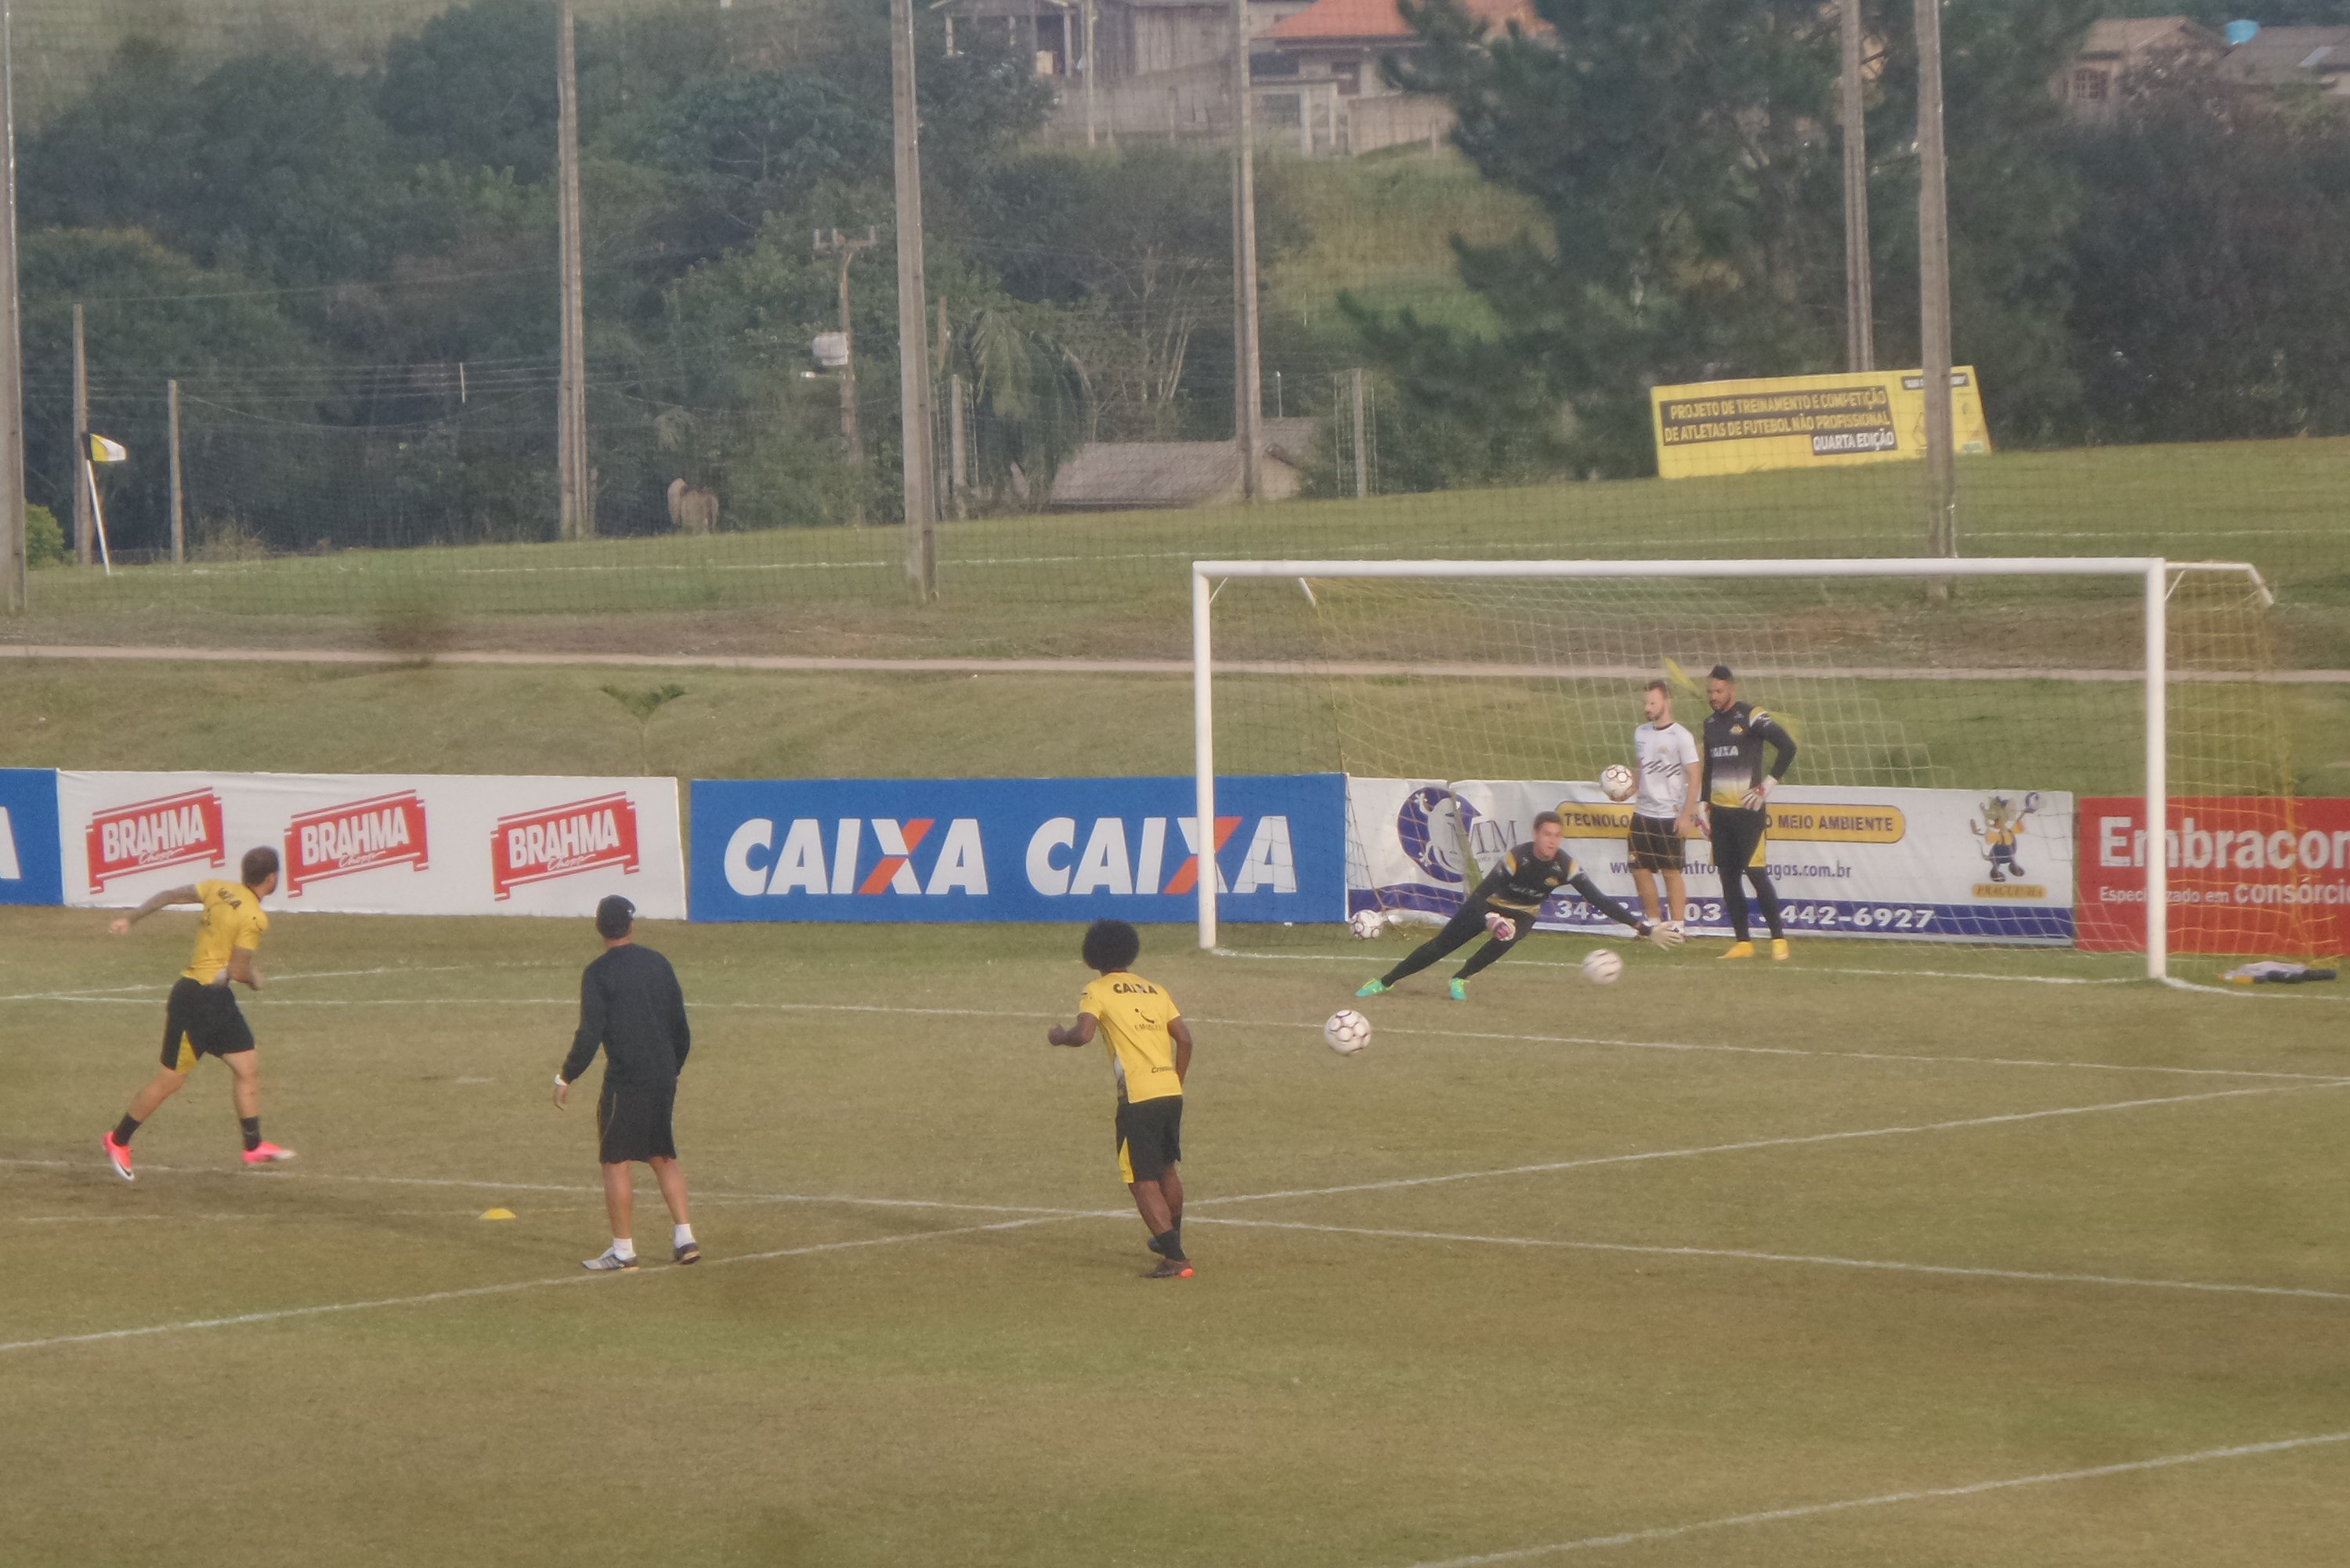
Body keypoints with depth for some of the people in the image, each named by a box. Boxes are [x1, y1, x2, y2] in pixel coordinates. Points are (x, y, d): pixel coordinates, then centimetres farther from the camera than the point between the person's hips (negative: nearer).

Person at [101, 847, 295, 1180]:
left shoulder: (221, 890, 4)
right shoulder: (254, 918, -20)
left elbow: (168, 896, 6)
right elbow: (238, 971, -20)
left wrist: (131, 919, 15)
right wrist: (256, 979, 2)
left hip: (219, 1002, 9)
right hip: (197, 999, -9)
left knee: (247, 1068, 9)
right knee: (172, 1078, 1)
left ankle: (254, 1147, 12)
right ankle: (119, 1140, 13)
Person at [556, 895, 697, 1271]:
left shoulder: (598, 973, -8)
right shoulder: (658, 964, 9)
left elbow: (590, 1035, -14)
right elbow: (682, 1031, 14)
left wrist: (566, 1078, -4)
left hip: (625, 1081, -6)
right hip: (664, 1077, 6)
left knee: (616, 1162, 1)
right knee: (664, 1156, 17)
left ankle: (623, 1250, 1)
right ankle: (685, 1237, 10)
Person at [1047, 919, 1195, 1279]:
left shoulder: (1098, 991, -2)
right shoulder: (1153, 991, 15)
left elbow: (1083, 1034, -17)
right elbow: (1184, 1038, 11)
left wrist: (1059, 1036, 4)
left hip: (1138, 1098, -6)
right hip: (1171, 1092, 6)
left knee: (1143, 1182, -3)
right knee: (1168, 1170, 26)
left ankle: (1175, 1258, -12)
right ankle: (1171, 1238, 45)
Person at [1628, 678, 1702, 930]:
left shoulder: (1681, 737, -10)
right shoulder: (1641, 733, 9)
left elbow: (1694, 777, -12)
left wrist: (1686, 815, -17)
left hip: (1670, 815, -7)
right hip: (1643, 813, 7)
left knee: (1671, 872, -3)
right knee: (1640, 870, 7)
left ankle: (1677, 927, 2)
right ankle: (1652, 923, 21)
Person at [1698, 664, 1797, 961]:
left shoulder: (1751, 717, -8)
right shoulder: (1711, 723, 14)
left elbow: (1788, 747, -14)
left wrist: (1768, 785, -13)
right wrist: (1705, 807, 19)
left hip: (1747, 811, -7)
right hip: (1720, 811, 7)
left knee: (1755, 872, -10)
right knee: (1728, 878, 5)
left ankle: (1779, 938, -3)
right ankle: (1742, 942, 9)